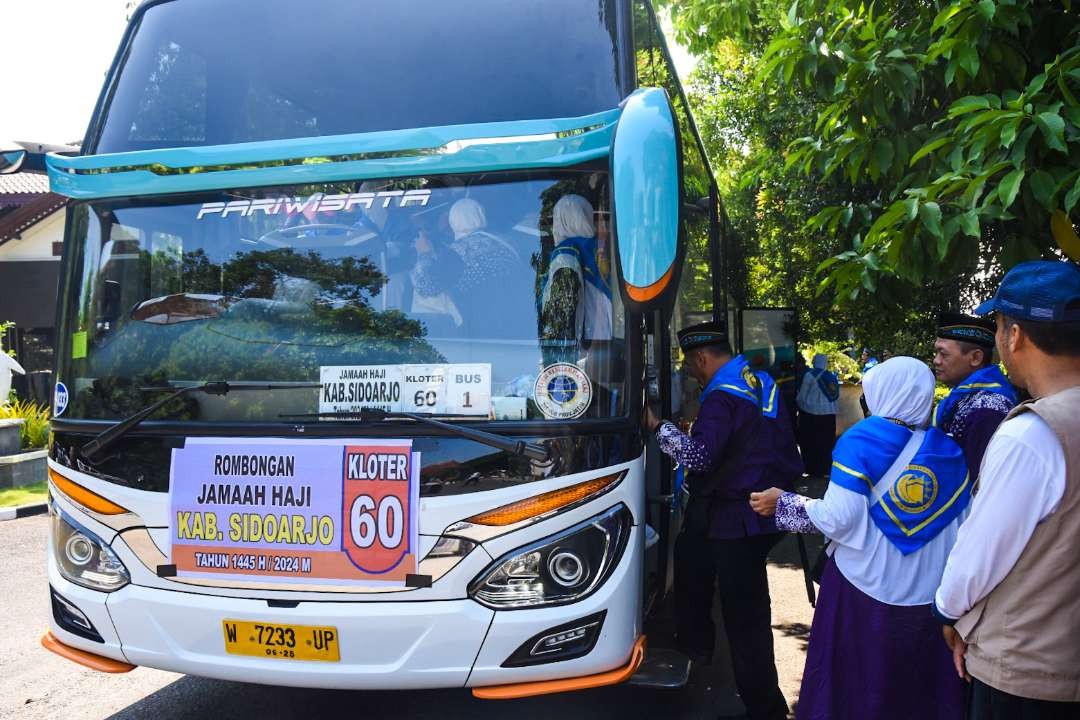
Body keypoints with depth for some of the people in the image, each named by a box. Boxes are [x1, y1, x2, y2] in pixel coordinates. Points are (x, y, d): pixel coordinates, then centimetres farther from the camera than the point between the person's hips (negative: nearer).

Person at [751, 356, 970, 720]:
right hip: (928, 599, 4)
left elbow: (838, 517, -16)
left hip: (864, 589, -3)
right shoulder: (950, 453, 2)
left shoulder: (863, 439, -10)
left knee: (851, 685, 13)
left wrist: (783, 503, -3)